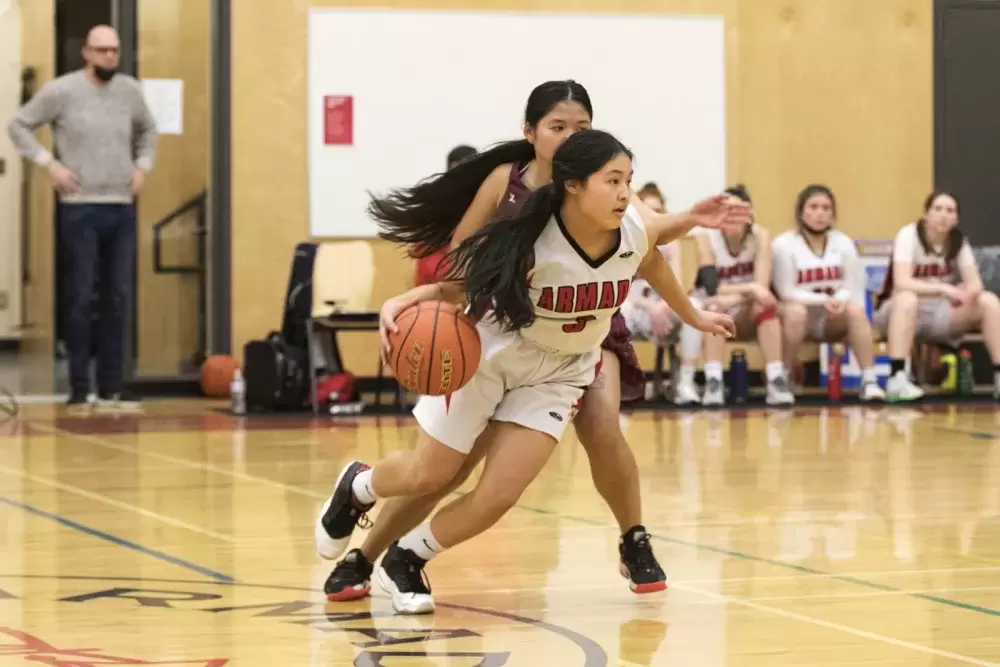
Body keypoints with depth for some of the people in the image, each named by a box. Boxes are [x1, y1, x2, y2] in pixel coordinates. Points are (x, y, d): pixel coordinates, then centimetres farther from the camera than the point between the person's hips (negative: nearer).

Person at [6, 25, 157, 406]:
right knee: (80, 298, -2)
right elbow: (18, 125, 0)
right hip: (81, 209, -4)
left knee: (118, 299, 6)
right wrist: (49, 163, -8)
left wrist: (143, 165, 11)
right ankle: (79, 386, 3)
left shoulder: (130, 91, 8)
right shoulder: (61, 91, -5)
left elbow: (147, 130, 26)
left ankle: (111, 385, 12)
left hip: (122, 208, 4)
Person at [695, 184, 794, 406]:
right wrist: (749, 288, -40)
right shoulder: (706, 239, -15)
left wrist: (732, 299, -38)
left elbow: (762, 286, -23)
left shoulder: (760, 236, -12)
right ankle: (713, 382, -43)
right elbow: (712, 288, -28)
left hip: (747, 316, 1)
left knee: (765, 302, -32)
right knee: (715, 307, -35)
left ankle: (776, 380, -36)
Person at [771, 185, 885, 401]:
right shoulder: (784, 245, -9)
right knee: (795, 311, -37)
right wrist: (823, 300, -25)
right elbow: (786, 292, -12)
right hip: (800, 316, -3)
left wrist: (840, 299, -25)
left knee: (856, 310, -29)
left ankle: (869, 381, -30)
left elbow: (853, 290, -1)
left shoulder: (844, 243, 3)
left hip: (834, 320, 3)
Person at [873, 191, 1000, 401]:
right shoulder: (909, 235, -16)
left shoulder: (959, 240, -1)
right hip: (898, 311, -5)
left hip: (940, 314, 5)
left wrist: (965, 294, -34)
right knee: (907, 299, -39)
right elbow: (902, 283, -30)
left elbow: (975, 284, -10)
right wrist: (943, 288, -41)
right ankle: (897, 379, -44)